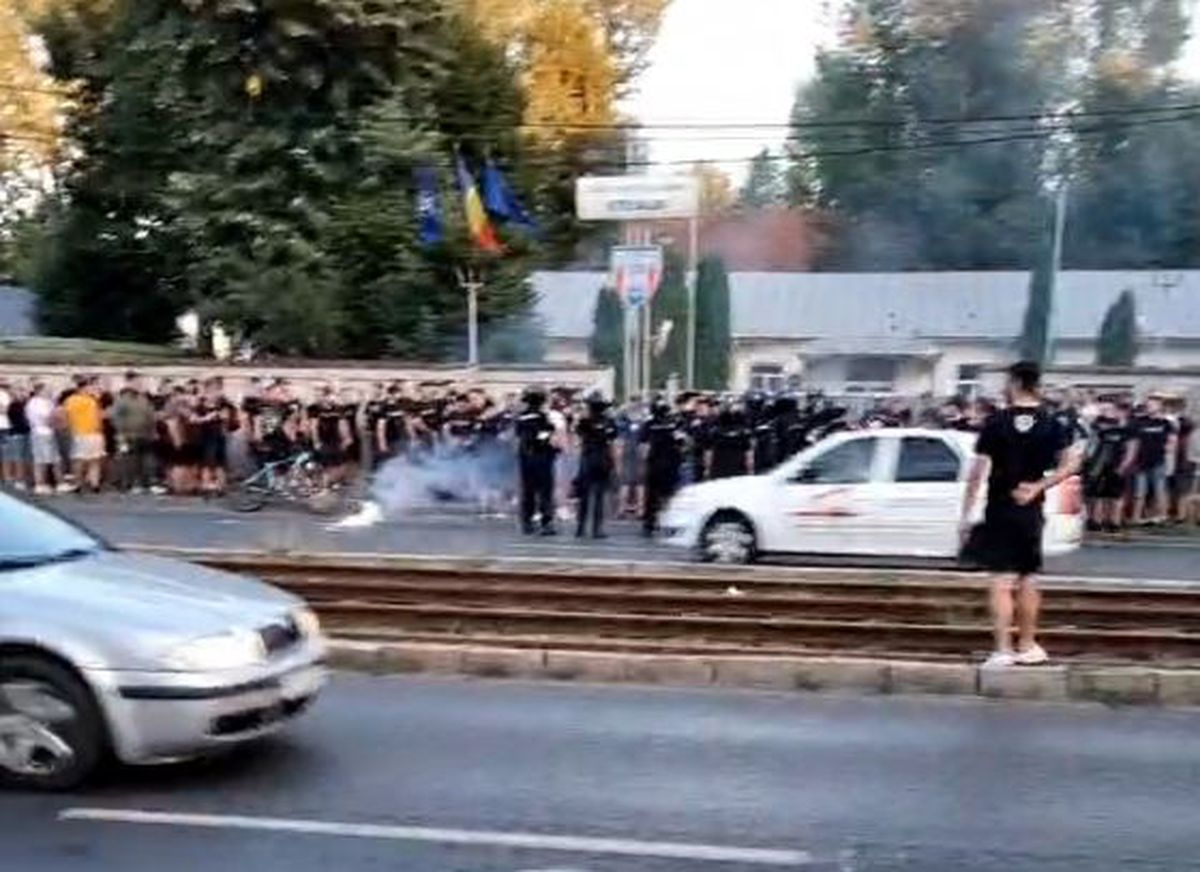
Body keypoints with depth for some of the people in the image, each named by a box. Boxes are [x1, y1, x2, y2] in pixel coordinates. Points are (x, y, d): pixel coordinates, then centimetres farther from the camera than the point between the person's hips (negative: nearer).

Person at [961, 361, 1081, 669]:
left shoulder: (997, 422, -8)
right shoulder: (1050, 423, 1)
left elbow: (977, 473, -11)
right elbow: (1071, 464, -7)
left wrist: (966, 515, -7)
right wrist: (1038, 487, -5)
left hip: (999, 511, -3)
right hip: (1030, 511, 3)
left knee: (1002, 580, -2)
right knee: (1027, 579, 15)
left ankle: (1003, 650, -6)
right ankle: (1027, 646, 24)